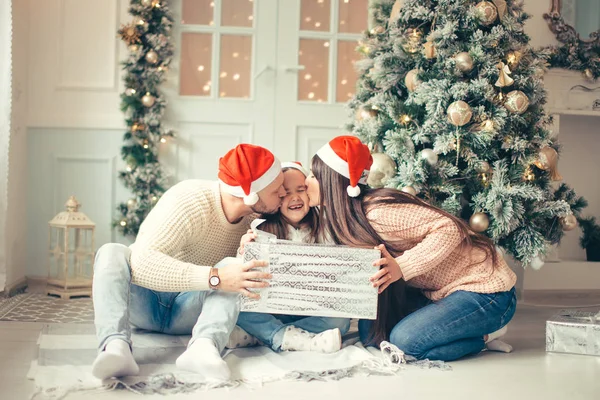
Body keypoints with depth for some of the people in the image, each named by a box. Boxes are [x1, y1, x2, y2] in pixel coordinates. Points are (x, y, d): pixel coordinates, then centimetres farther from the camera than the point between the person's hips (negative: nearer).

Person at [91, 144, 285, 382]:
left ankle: (204, 346, -49)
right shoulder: (189, 201, -25)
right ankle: (115, 346, -51)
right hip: (144, 302, -3)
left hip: (192, 309, 3)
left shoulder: (252, 218, -8)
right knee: (112, 253, -31)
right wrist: (215, 278, -46)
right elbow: (143, 262, -37)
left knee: (232, 265, -26)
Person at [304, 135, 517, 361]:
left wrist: (401, 267, -34)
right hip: (443, 292, 9)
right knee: (370, 330, -1)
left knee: (405, 339, -26)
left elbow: (449, 230, -27)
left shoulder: (378, 212, -24)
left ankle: (482, 337, 0)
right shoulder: (349, 218, 4)